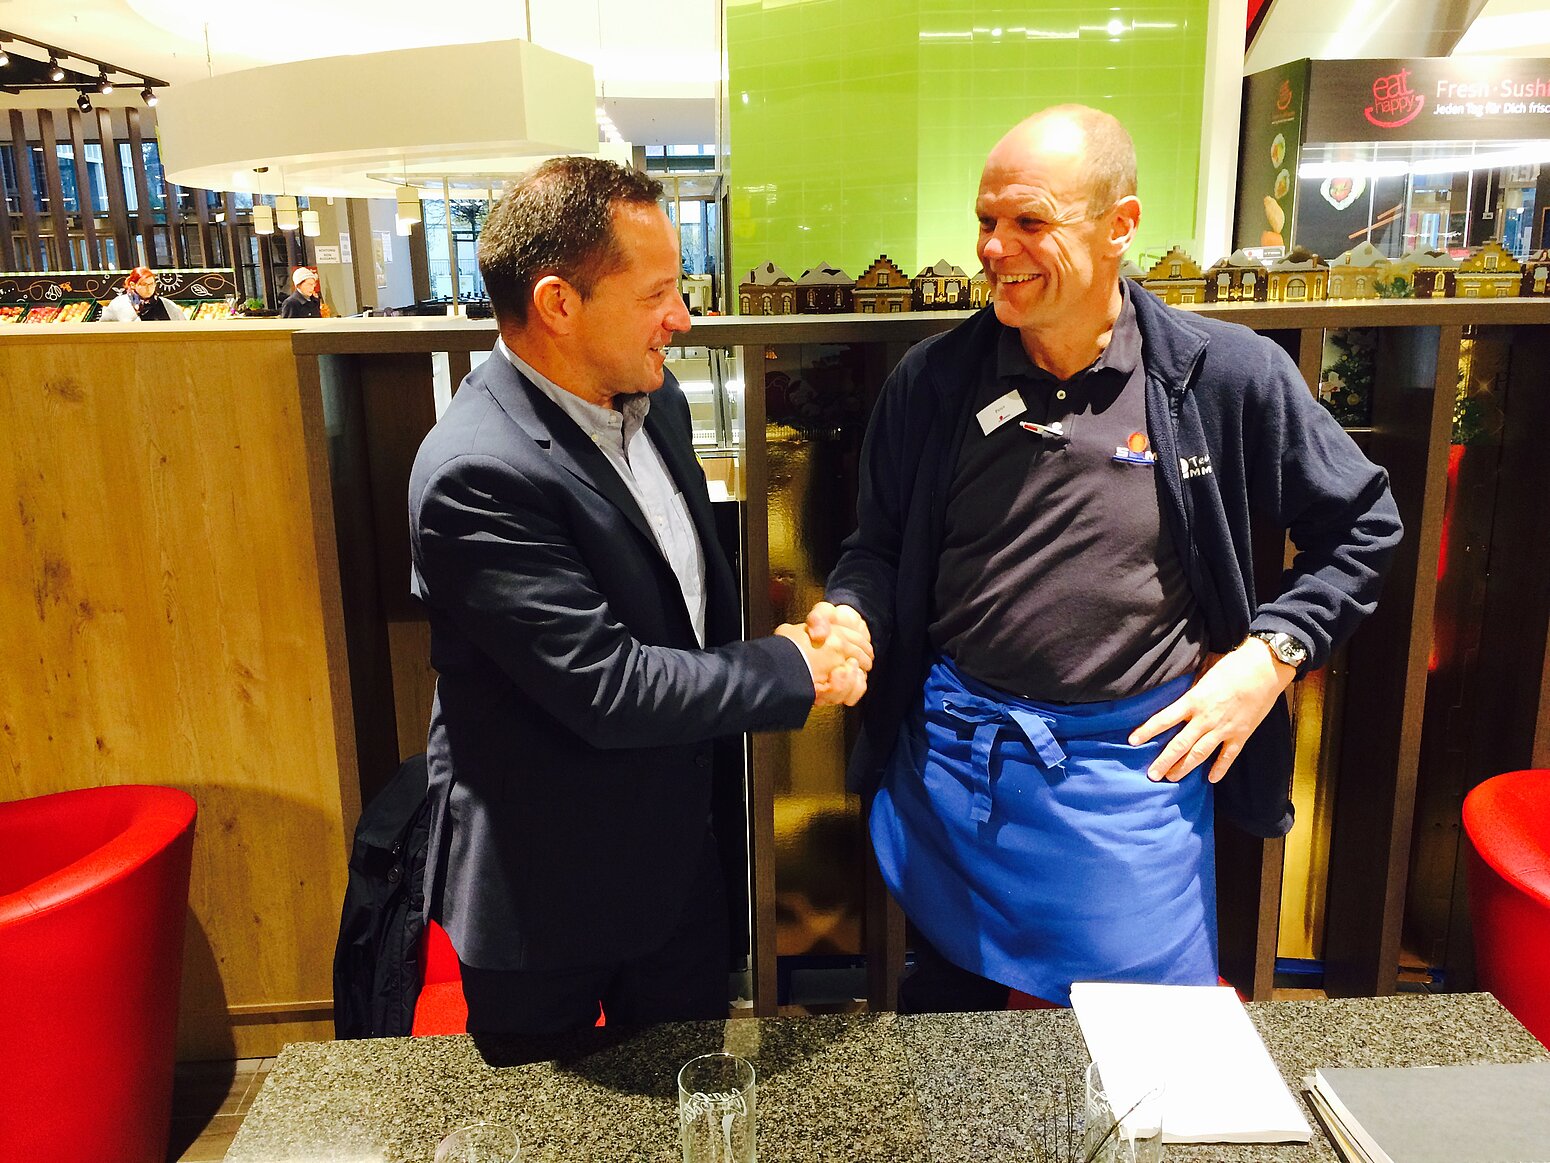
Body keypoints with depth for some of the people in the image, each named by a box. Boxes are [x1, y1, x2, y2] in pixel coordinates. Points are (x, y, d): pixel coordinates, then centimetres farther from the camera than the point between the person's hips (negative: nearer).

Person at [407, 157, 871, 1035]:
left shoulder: (652, 400, -1)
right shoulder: (479, 475, -29)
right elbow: (605, 687, -29)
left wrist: (788, 640, -6)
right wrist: (792, 674, -18)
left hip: (676, 848, 7)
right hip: (547, 889, -7)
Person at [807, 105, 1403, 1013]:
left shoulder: (1227, 375, -8)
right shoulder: (933, 381, -4)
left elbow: (1363, 524, 4)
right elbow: (882, 545, 7)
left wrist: (1274, 650, -7)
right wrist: (853, 615, -14)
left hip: (1138, 762, -1)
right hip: (953, 757, 2)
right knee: (949, 1010, 21)